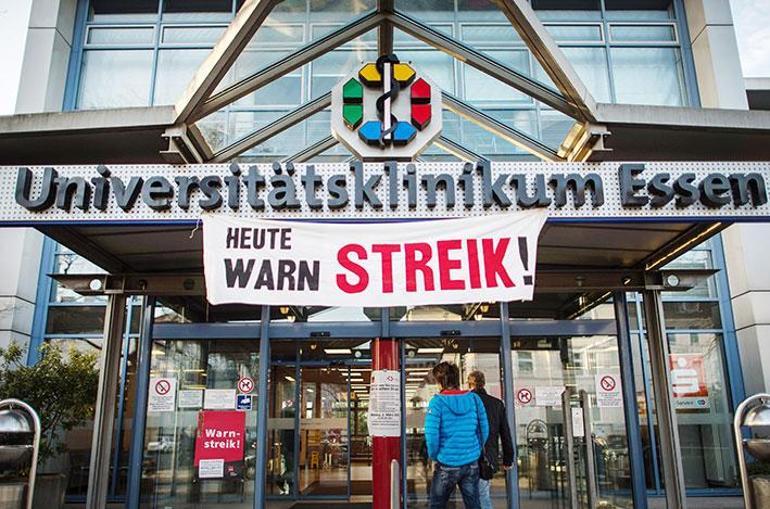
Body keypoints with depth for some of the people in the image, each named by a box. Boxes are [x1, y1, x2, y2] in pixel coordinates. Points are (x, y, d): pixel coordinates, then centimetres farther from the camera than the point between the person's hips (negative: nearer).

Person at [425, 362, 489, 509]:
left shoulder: (437, 402, -13)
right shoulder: (474, 398, -1)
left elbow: (432, 435, -15)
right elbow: (484, 430, 4)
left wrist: (434, 456, 1)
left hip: (446, 465, -3)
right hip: (471, 463, 4)